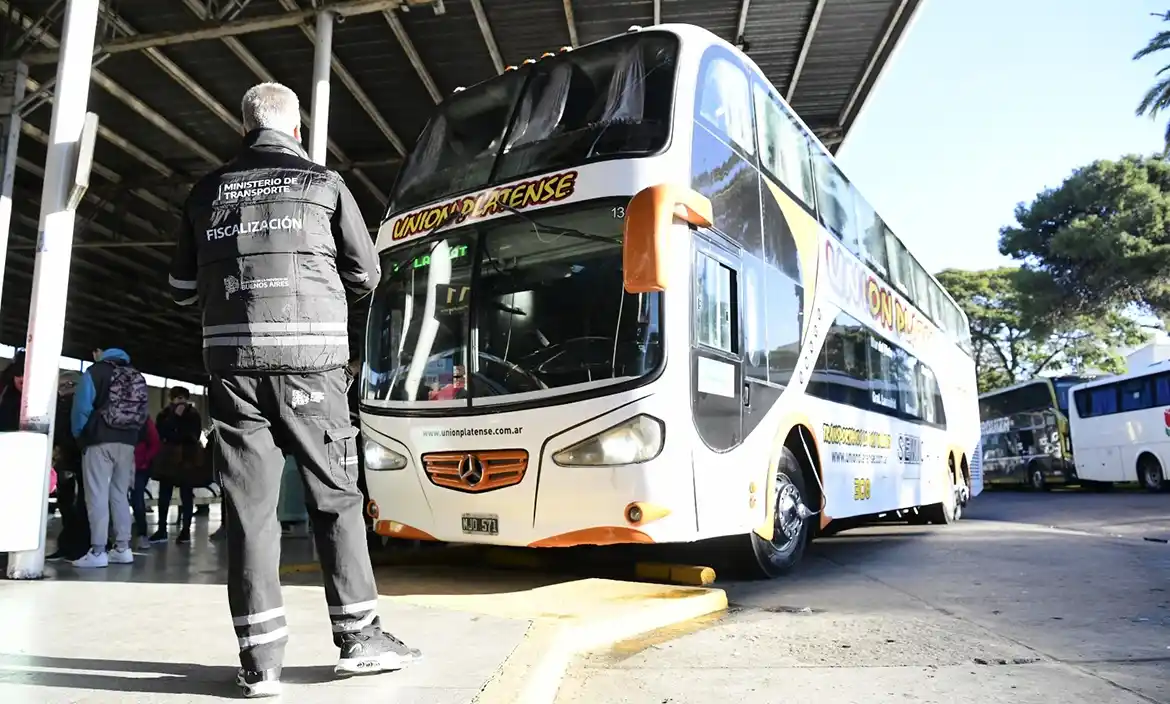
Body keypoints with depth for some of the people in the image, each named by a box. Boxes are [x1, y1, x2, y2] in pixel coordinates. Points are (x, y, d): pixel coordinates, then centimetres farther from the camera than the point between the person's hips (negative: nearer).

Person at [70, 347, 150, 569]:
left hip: (100, 440, -5)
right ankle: (123, 548, 9)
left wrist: (78, 434, 9)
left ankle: (97, 552, -8)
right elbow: (143, 412, 15)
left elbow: (82, 406, -5)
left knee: (97, 495, -5)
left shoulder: (96, 371, 1)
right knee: (120, 494, 10)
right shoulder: (137, 377, 15)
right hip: (127, 443, 5)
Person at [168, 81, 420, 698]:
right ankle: (358, 637, 13)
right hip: (308, 356, -2)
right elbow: (366, 275, 8)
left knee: (248, 502, 4)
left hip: (231, 358, 2)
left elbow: (182, 288, 17)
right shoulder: (323, 183, 6)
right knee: (335, 495, 7)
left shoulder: (208, 191, 13)